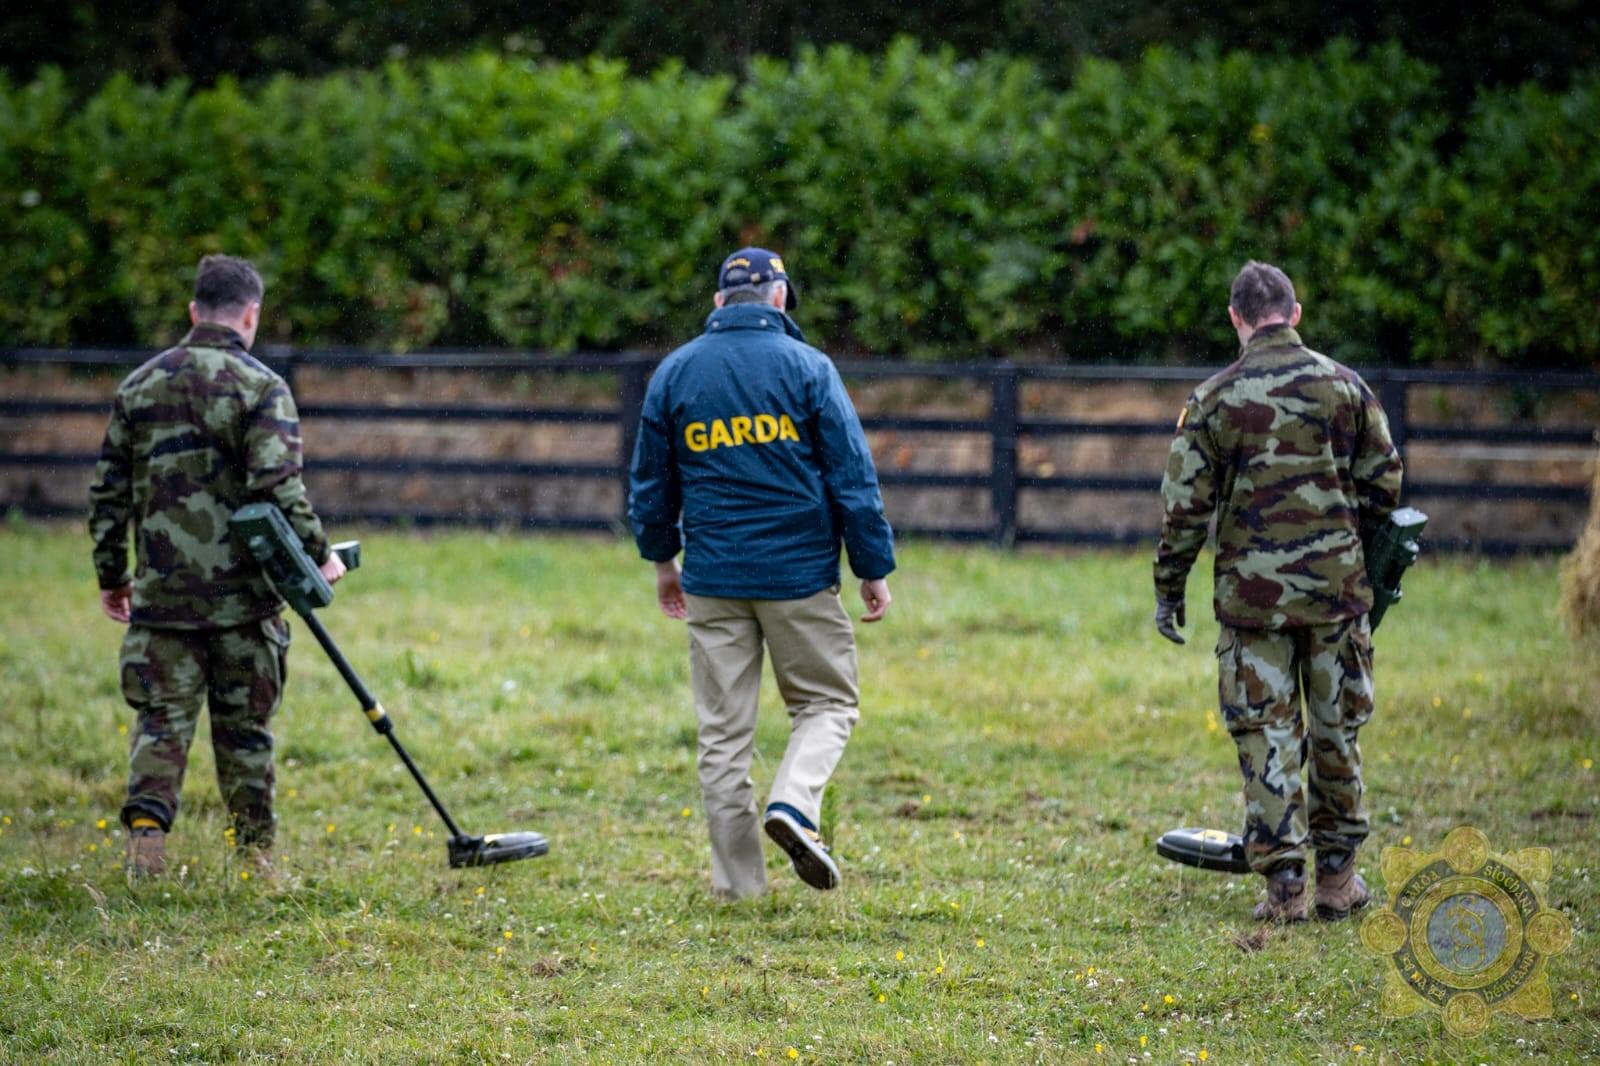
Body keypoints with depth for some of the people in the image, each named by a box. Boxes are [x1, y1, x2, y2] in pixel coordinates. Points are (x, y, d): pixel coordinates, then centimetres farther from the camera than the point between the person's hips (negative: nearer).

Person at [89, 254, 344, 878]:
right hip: (242, 593, -2)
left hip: (162, 593, 2)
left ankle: (146, 829, -15)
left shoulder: (140, 387, 7)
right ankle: (255, 853, 14)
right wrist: (318, 554, -6)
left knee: (162, 720, 4)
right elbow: (279, 487, -18)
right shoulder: (261, 388, -7)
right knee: (245, 731, 9)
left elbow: (108, 493, 10)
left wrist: (110, 576, 20)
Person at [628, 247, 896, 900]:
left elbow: (651, 481, 14)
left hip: (711, 579, 3)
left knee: (723, 729, 8)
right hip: (800, 575, -3)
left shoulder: (674, 372, 5)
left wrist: (662, 559, 28)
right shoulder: (806, 367, -5)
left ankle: (737, 879, 8)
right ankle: (794, 804, -16)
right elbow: (853, 477, -5)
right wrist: (874, 569, 2)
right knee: (827, 702, 11)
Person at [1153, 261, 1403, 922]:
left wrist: (1168, 590, 6)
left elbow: (1186, 505, -4)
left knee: (1266, 733, 3)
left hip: (1253, 589, -2)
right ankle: (1337, 876, 18)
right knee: (1335, 729, 13)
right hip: (1336, 583, 2)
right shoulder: (1344, 385, 2)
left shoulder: (1215, 399, -4)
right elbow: (1384, 484, 5)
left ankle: (1283, 881, -2)